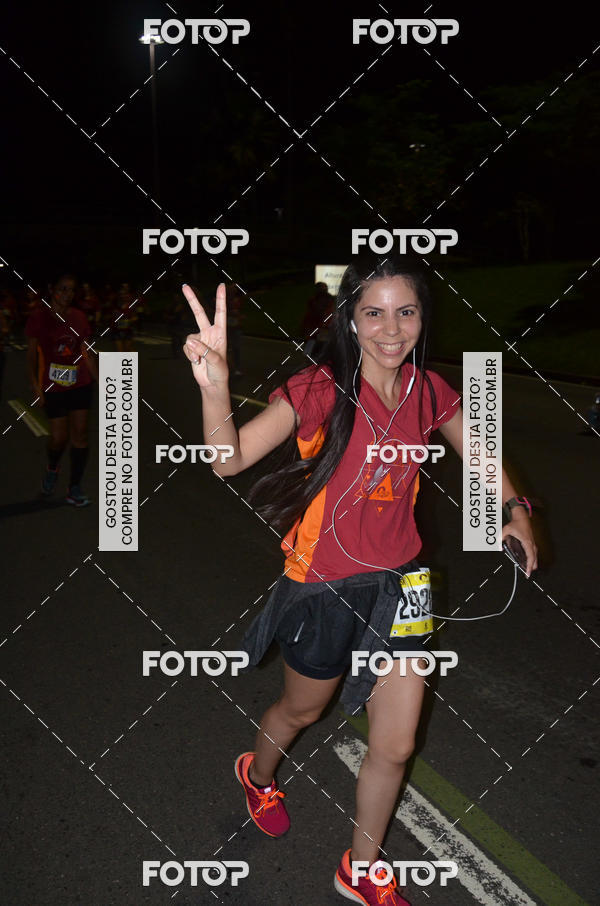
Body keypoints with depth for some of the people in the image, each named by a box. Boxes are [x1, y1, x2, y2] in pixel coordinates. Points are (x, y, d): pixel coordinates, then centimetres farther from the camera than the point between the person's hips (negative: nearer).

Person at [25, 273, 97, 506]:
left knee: (80, 434, 1)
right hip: (53, 387, -3)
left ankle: (74, 489, 11)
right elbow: (32, 353, -2)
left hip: (81, 385, 3)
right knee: (59, 437, -5)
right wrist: (35, 385, -10)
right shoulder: (39, 316, -5)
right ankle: (52, 470, 30)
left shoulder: (79, 317, 6)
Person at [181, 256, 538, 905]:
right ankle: (258, 775, 58)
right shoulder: (322, 391, -20)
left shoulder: (428, 393, -4)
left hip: (396, 584, 4)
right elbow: (229, 459, -31)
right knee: (302, 710, 21)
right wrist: (215, 386, -50)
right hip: (324, 585, -4)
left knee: (395, 746, 10)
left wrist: (514, 509, -3)